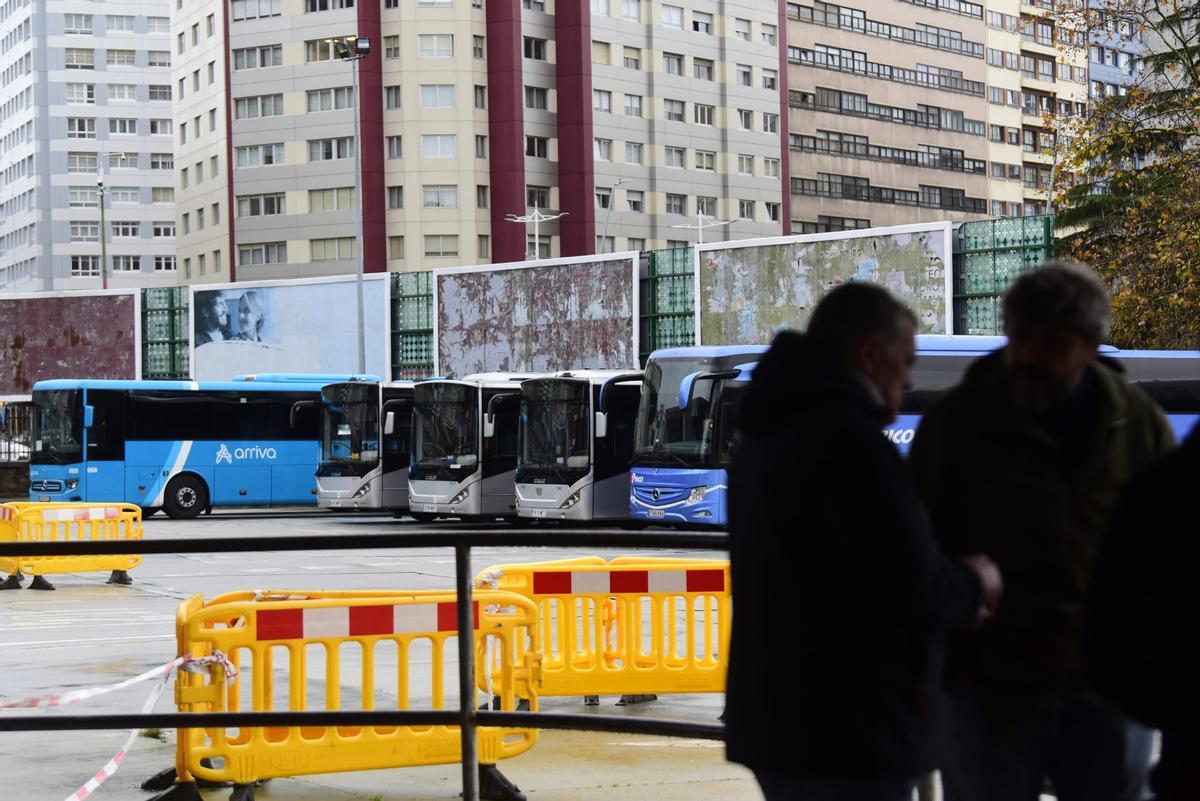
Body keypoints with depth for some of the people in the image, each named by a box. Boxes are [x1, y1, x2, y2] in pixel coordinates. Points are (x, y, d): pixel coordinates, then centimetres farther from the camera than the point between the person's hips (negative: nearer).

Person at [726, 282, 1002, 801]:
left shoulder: (766, 435, 13)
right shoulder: (849, 439, -19)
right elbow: (914, 587, -22)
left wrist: (953, 592, 13)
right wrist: (974, 584, 0)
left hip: (776, 716, 10)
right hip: (852, 730, -10)